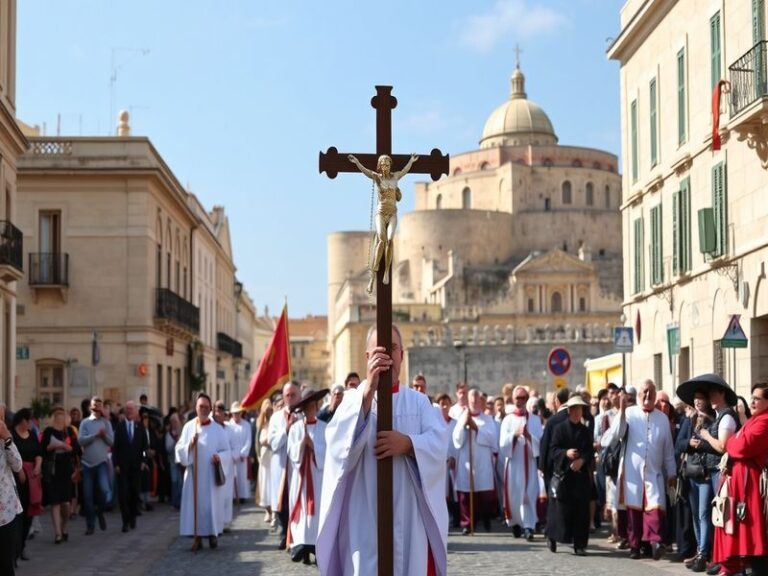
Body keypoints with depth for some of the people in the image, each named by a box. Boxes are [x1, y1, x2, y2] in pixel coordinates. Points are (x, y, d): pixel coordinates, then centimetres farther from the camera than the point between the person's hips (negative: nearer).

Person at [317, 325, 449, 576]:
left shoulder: (418, 401, 12)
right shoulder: (354, 398, 6)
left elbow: (439, 442, -3)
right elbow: (339, 441, -14)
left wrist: (408, 444, -23)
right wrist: (368, 390, -27)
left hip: (410, 519, 2)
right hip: (364, 519, -2)